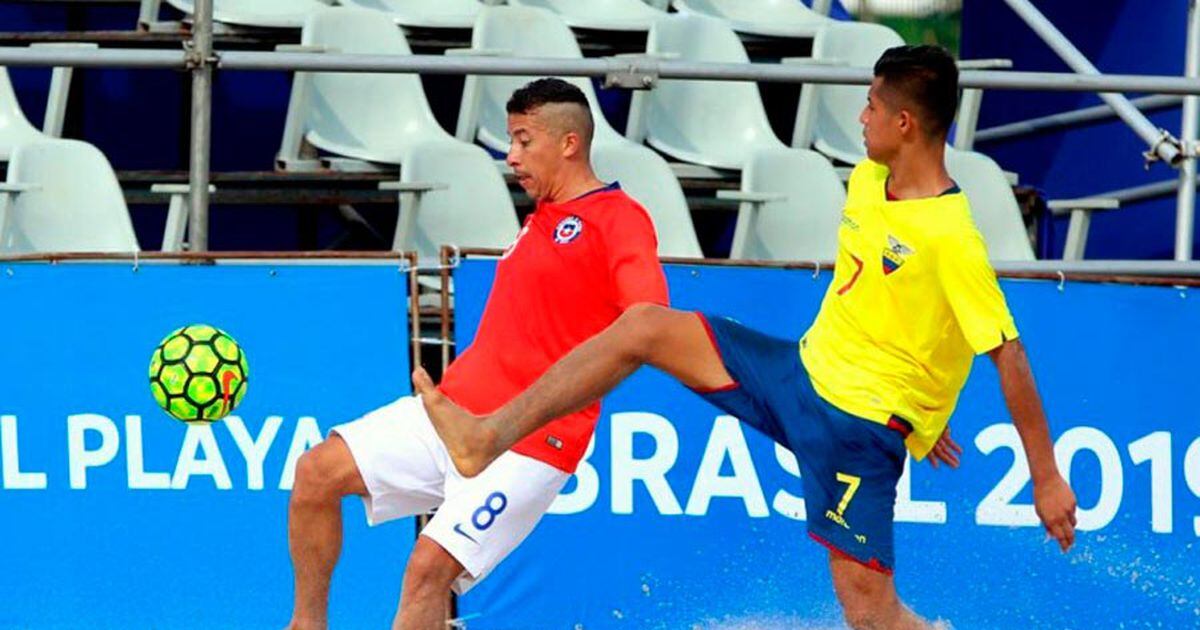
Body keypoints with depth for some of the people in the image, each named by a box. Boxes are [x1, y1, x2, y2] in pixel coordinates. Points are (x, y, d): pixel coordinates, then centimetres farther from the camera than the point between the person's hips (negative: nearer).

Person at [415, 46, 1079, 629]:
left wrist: (1047, 478, -20)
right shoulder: (867, 179, 3)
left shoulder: (950, 238, -23)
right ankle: (489, 437, 5)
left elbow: (1008, 354, -22)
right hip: (802, 369, 8)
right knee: (643, 326, 2)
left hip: (861, 422, -8)